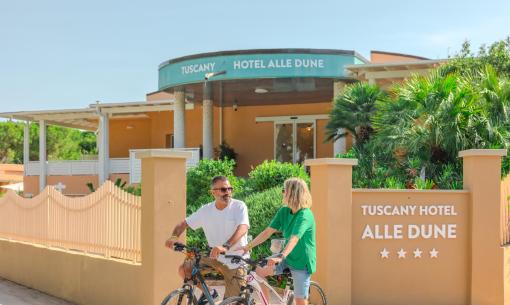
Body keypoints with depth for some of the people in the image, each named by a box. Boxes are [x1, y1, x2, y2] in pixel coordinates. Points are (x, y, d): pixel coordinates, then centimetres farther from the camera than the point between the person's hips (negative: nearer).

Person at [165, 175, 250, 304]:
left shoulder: (239, 206, -13)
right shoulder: (205, 210, 0)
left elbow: (243, 228, -30)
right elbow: (184, 224, 6)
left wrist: (225, 246, -46)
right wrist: (174, 237, -17)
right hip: (214, 257, 4)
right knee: (184, 269, -10)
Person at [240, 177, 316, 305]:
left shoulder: (305, 215, -24)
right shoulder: (283, 211, -3)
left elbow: (294, 239, -37)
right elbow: (268, 232, -5)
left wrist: (281, 256, -51)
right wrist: (247, 247, -13)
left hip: (301, 262, -6)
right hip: (287, 257, 7)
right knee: (259, 271, -8)